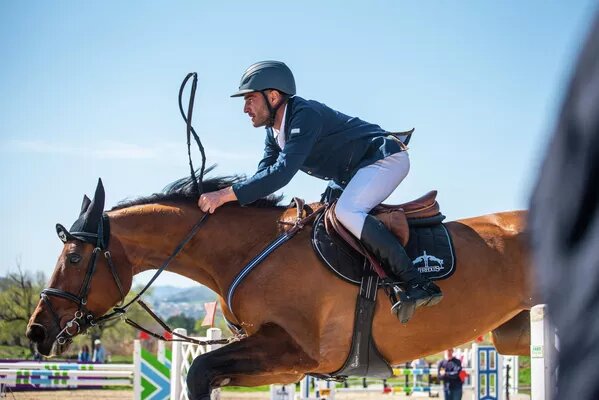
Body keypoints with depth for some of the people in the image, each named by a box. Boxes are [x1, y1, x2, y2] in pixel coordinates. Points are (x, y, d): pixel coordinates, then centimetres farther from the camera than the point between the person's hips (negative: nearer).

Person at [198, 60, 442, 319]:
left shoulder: (305, 114, -27)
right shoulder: (274, 132, 5)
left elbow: (282, 172, -37)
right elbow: (264, 176, 5)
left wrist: (225, 195, -39)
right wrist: (222, 198, -12)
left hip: (386, 157, -11)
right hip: (353, 174, 11)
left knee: (346, 211, -31)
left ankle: (418, 284, -35)